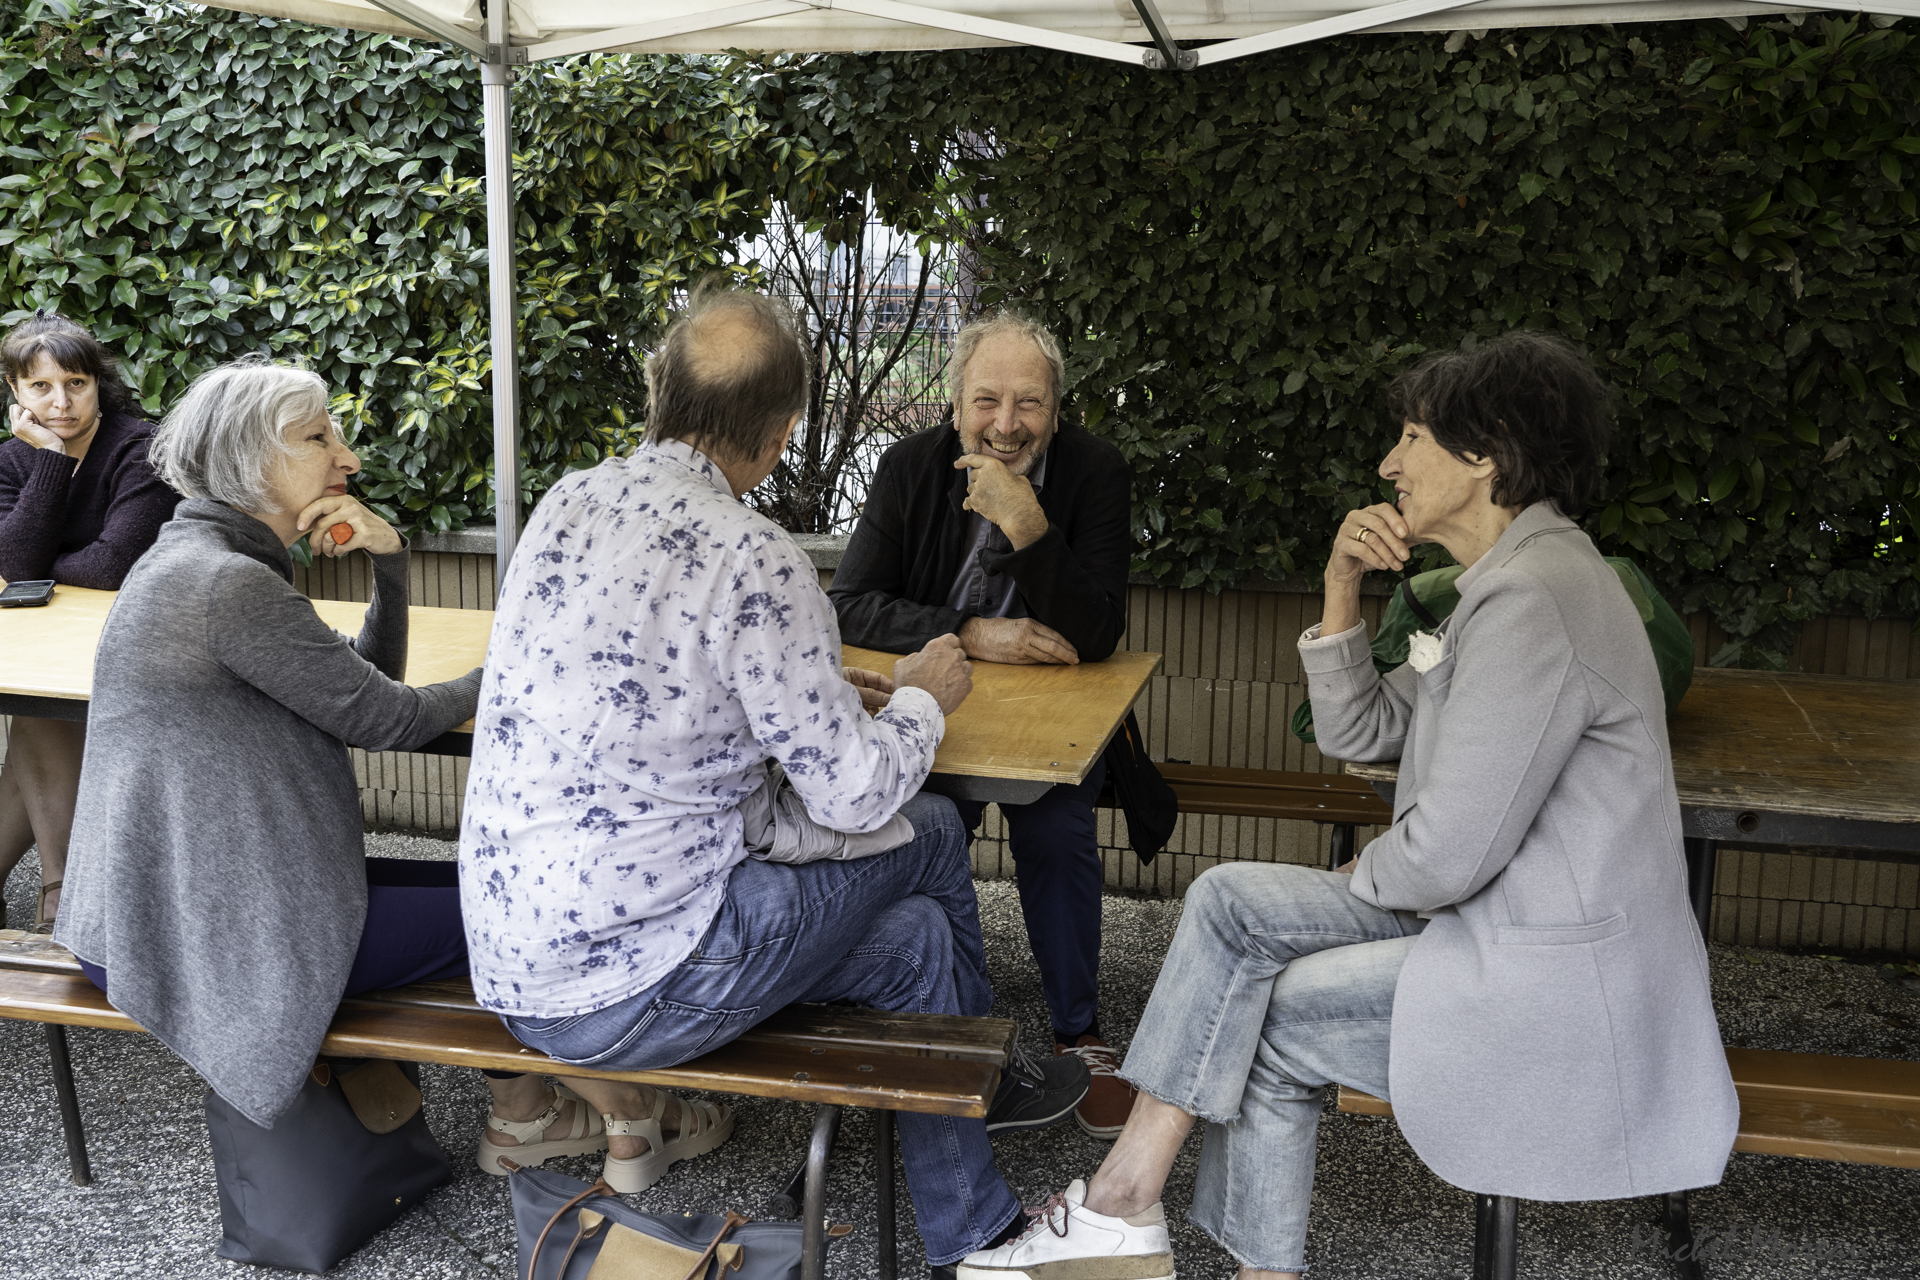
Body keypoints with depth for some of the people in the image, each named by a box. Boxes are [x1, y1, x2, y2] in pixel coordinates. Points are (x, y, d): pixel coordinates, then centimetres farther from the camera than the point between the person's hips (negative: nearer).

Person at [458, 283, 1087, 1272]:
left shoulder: (566, 504, 3)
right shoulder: (754, 562, -21)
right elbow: (856, 796, -15)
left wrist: (810, 679, 22)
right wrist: (923, 699, 6)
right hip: (624, 991, -8)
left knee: (911, 930, 18)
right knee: (928, 832, 12)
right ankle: (982, 1072, 39)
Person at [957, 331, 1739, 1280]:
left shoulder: (1533, 599, -21)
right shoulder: (1507, 581, 14)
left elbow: (1449, 852, -24)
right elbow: (1359, 732, 17)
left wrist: (1363, 876, -1)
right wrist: (1342, 593, 2)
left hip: (1557, 977, -10)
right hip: (1502, 919, 10)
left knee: (1265, 1017, -8)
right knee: (1231, 900, 0)